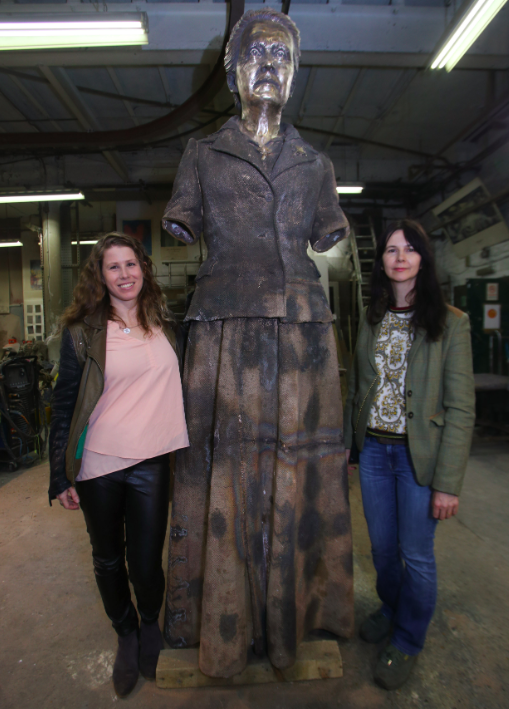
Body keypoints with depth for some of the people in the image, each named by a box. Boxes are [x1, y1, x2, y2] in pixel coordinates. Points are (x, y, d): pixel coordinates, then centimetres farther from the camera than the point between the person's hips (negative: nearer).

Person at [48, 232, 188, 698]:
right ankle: (126, 636, 44)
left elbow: (187, 380, 16)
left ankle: (151, 626, 40)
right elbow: (64, 405, -1)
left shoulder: (166, 325, 4)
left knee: (146, 563, 6)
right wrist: (61, 476, -1)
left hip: (151, 462, 1)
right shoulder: (82, 332, -4)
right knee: (108, 559, 16)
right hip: (98, 466, -1)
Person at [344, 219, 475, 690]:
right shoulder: (371, 320, 5)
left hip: (418, 455, -4)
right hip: (373, 450, 4)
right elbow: (356, 388, 8)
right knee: (382, 546, 19)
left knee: (416, 555, 11)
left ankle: (407, 642, 37)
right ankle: (390, 610, 48)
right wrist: (348, 445, 4)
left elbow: (461, 409, -11)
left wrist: (448, 482, -14)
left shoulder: (450, 322, -9)